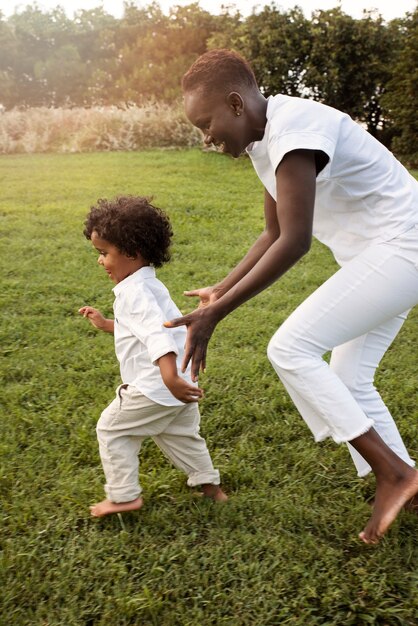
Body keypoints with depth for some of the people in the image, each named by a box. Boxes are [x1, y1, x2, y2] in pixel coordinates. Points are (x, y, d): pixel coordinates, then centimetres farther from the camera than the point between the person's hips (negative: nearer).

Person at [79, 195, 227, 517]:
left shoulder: (134, 291, -19)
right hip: (177, 381, 10)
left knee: (112, 428, 7)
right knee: (180, 433, 25)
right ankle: (209, 483, 35)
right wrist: (106, 323, 27)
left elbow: (155, 331, -34)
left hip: (154, 387, -10)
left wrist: (170, 377, -45)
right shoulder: (148, 285, 14)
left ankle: (123, 495, 13)